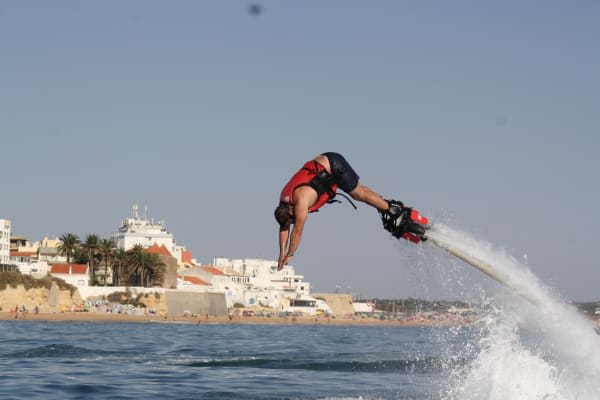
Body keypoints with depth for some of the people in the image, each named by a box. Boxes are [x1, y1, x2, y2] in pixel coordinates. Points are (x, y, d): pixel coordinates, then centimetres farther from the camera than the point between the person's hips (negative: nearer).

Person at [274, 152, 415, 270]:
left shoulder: (300, 201, -28)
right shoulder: (283, 201, -5)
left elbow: (297, 231, -24)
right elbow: (284, 229, 5)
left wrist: (289, 255, -16)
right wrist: (282, 253, 3)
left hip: (333, 165, -7)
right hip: (323, 163, 7)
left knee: (359, 193, 0)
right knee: (357, 193, 12)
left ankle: (394, 209, 11)